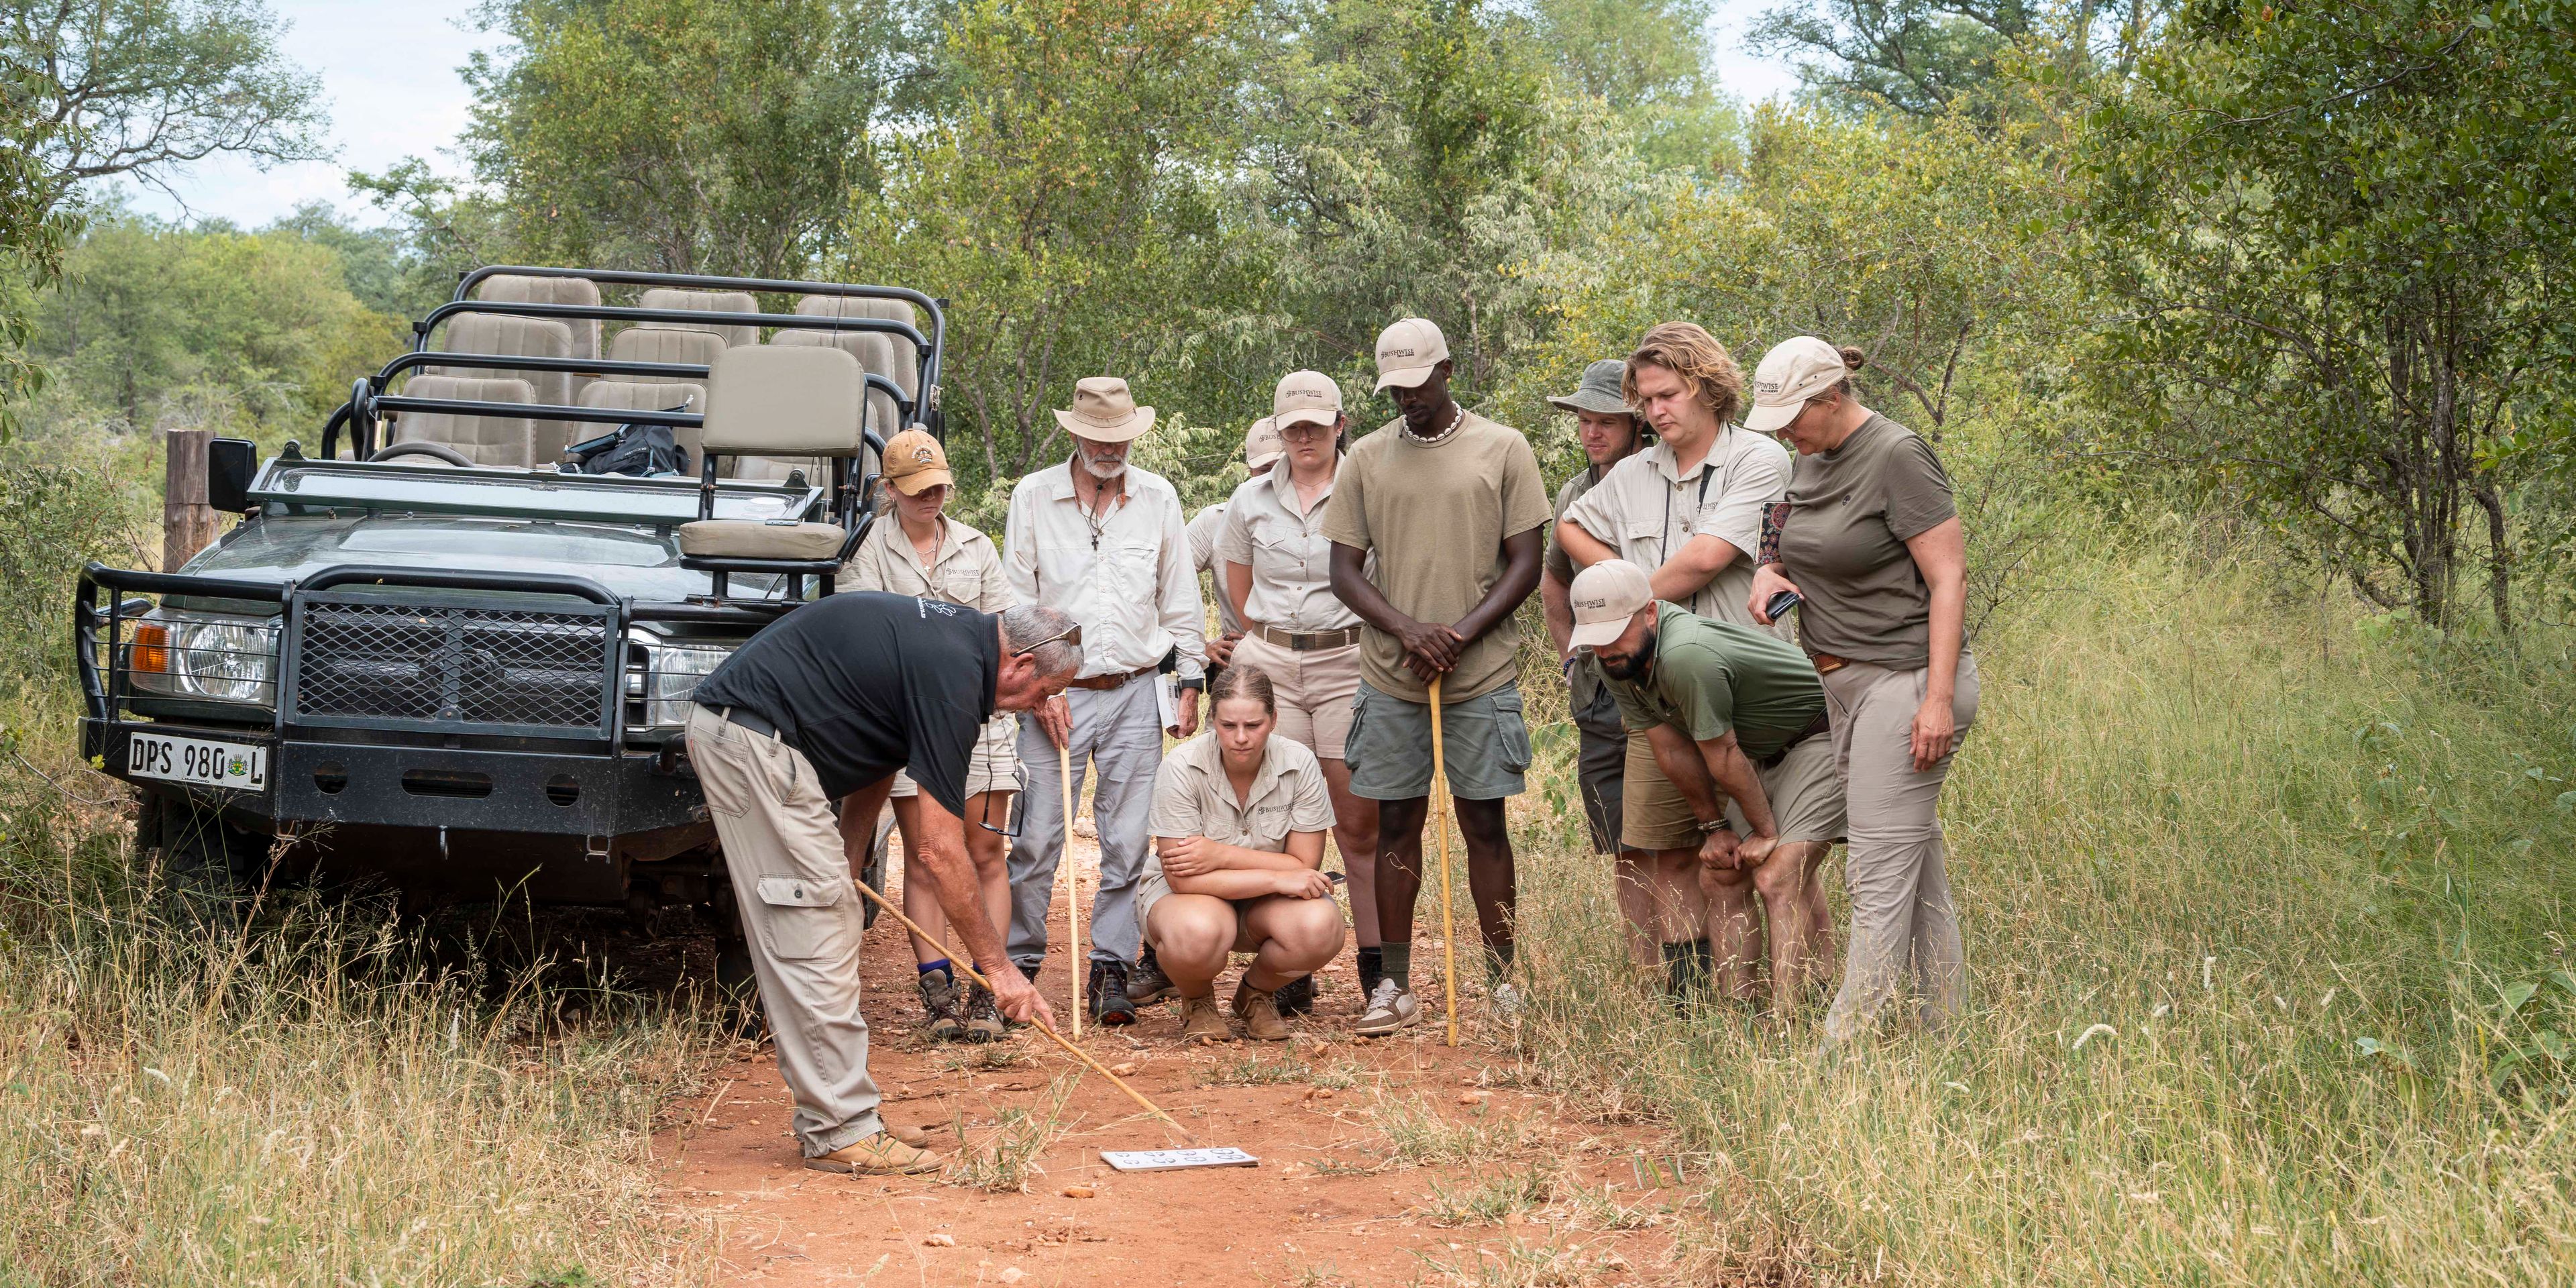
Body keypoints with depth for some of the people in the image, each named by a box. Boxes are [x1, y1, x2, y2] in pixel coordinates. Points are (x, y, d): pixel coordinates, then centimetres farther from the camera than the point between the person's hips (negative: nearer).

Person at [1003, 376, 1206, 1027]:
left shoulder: (1157, 498, 6)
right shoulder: (1034, 497, 2)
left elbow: (1181, 600, 12)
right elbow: (1017, 603, 2)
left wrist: (1189, 682, 7)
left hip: (1136, 693, 1)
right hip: (1057, 694, -1)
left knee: (1127, 841, 0)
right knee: (1037, 839, -2)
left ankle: (1110, 970, 7)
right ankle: (1017, 963, 11)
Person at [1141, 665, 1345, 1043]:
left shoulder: (1299, 763, -15)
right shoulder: (1182, 767, -21)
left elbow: (1304, 867, -13)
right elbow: (1182, 877, -23)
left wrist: (1222, 855, -25)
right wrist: (1277, 878, -28)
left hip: (1268, 904, 2)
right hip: (1186, 895, -2)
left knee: (1321, 926, -32)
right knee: (1196, 933, -40)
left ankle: (1256, 992, 3)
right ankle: (1197, 1000, 0)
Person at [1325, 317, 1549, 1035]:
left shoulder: (1504, 450, 2)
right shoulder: (1366, 460, 8)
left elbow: (1526, 565, 0)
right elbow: (1344, 571, 6)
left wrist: (1462, 634, -12)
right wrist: (1406, 630, -10)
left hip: (1482, 674, -2)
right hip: (1390, 677, 2)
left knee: (1484, 822, 1)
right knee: (1396, 824, 4)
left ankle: (1503, 981, 7)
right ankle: (1395, 987, 8)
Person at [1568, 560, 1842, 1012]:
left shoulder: (1686, 656, -35)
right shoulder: (1617, 663, -7)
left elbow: (1723, 758, -22)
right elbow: (1673, 751, 3)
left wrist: (1766, 832, -10)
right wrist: (1714, 827, 6)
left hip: (1824, 734, -9)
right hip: (1762, 751, 9)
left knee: (1777, 880, -19)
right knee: (1723, 874, 4)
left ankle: (1783, 1026, -21)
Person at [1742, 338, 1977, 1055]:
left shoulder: (1897, 457, -13)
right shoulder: (1811, 463, 13)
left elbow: (1948, 578, -15)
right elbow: (1792, 552, 29)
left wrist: (1939, 698, -20)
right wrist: (1769, 575, 3)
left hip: (1905, 679, -9)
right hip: (1844, 685, 9)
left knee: (1880, 871, -9)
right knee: (1919, 869, 11)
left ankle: (1842, 1049, -11)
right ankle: (1950, 1029, 16)